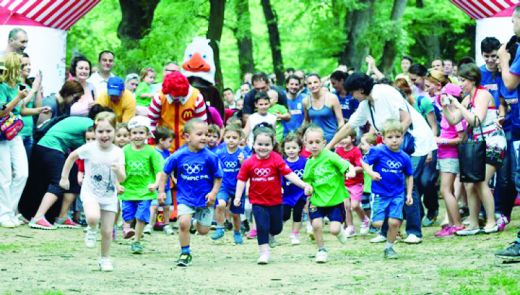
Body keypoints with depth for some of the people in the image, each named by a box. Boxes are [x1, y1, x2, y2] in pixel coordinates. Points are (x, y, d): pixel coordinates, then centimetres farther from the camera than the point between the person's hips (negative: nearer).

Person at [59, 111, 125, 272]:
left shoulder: (118, 152, -9)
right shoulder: (90, 148, -13)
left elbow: (122, 179, -11)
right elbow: (71, 157, 5)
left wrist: (118, 171, -33)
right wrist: (64, 178, 8)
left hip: (109, 196, 2)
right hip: (90, 192, -2)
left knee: (107, 231, 4)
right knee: (93, 218, -32)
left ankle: (105, 259, 27)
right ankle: (91, 230, 4)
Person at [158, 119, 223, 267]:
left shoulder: (210, 157, -13)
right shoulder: (178, 156, -11)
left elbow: (218, 177, -1)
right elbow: (165, 172, 4)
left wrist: (213, 193, -11)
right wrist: (161, 191, 1)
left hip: (204, 198, 1)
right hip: (185, 197, -1)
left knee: (203, 230, 5)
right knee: (184, 222, -21)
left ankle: (198, 222, 44)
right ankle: (185, 253, -2)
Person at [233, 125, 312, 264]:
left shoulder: (276, 160, -11)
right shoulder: (249, 163, -9)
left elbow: (289, 174, -14)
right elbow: (242, 180, -1)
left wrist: (304, 185, -23)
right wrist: (238, 197, -8)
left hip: (275, 200, 1)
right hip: (258, 202, -1)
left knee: (277, 228, 13)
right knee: (262, 227, -8)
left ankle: (270, 236, 47)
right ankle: (264, 252, 5)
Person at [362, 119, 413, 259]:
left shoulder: (404, 157, -1)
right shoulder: (378, 152, -11)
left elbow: (409, 176, 11)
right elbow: (365, 163, -5)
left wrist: (409, 194, 9)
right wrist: (371, 173, -24)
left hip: (397, 195, 2)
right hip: (379, 193, -2)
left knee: (394, 222, -6)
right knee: (377, 223, -7)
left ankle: (389, 247, 15)